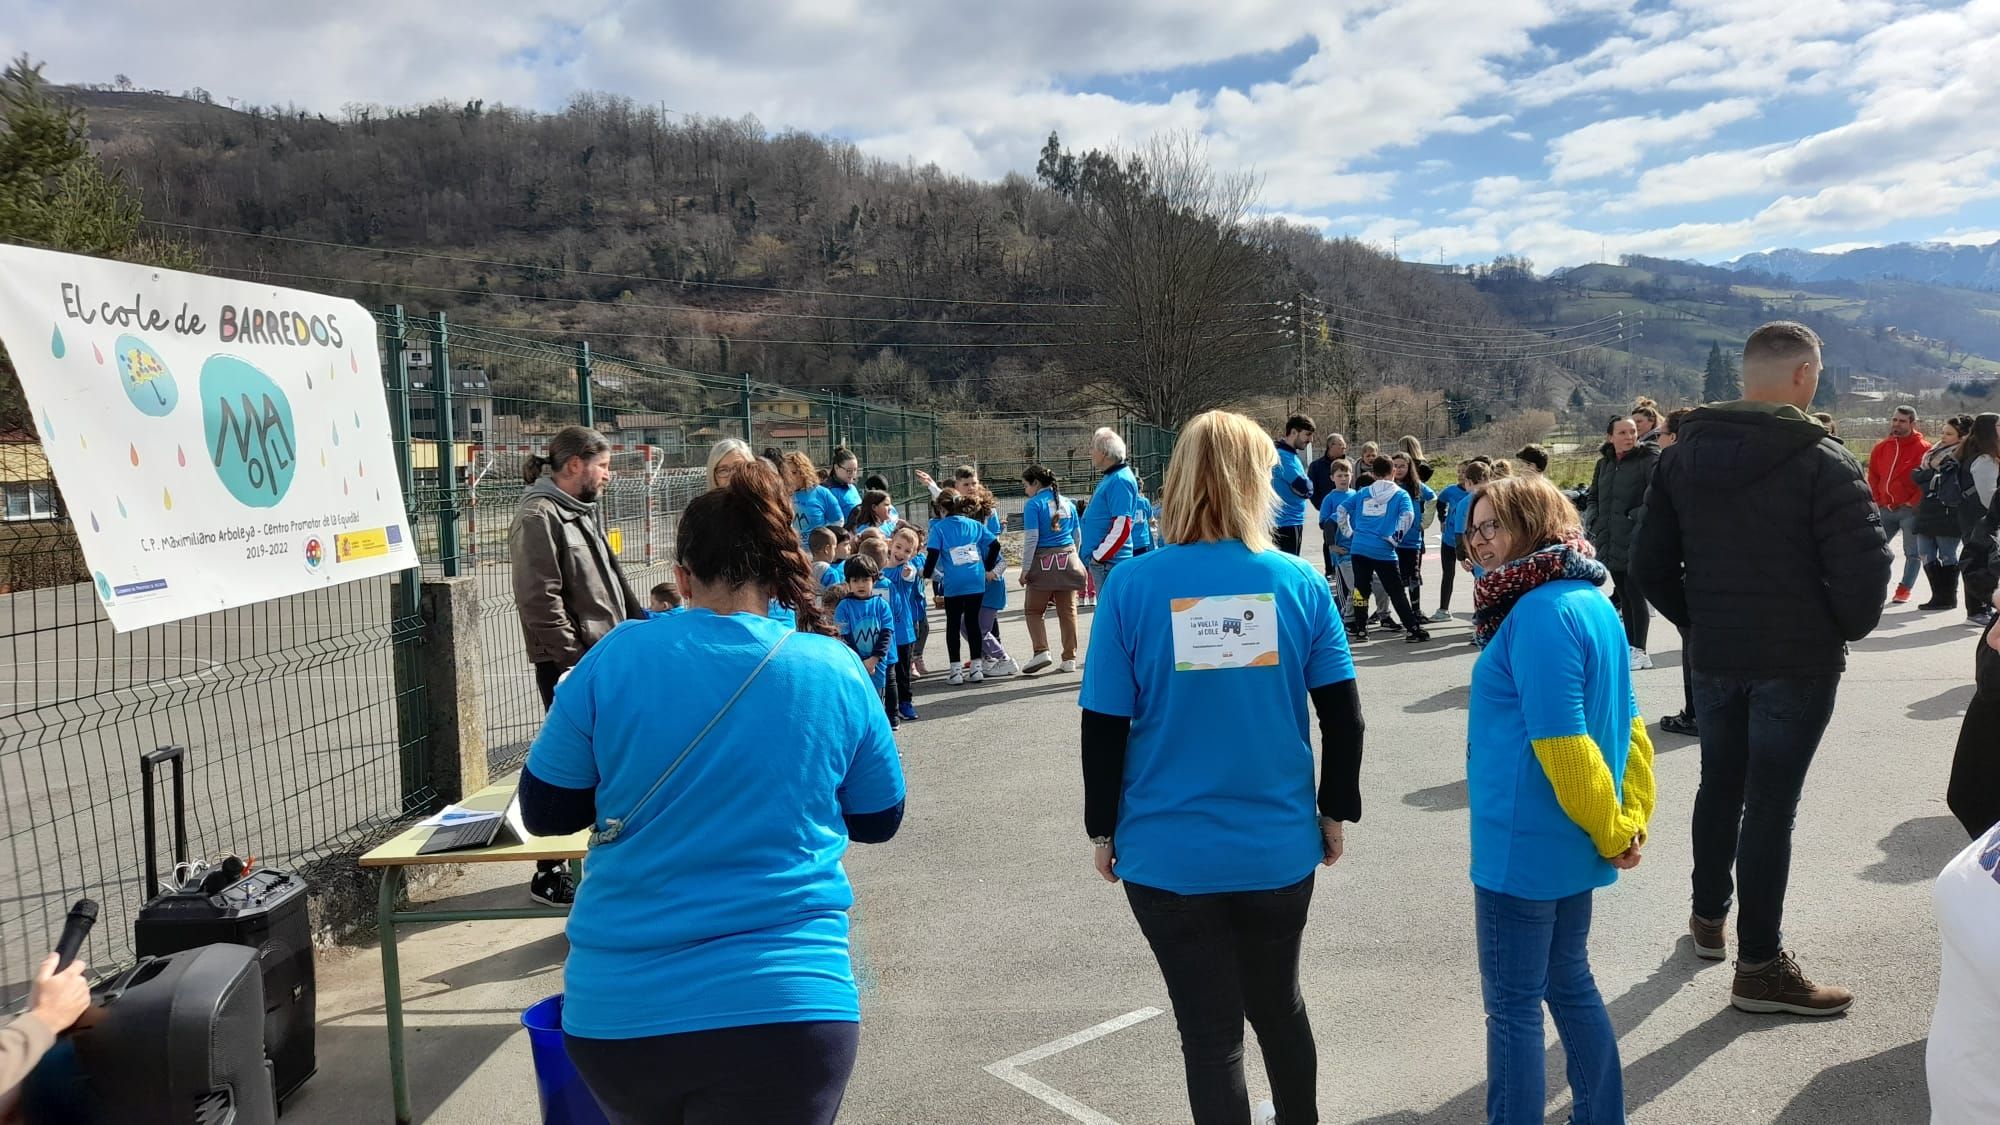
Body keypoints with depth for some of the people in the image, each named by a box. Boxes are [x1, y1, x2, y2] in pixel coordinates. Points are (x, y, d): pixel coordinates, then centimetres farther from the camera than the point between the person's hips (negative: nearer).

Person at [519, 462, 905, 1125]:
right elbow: (879, 820, 8)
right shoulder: (837, 671, -5)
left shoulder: (615, 658, -7)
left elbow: (544, 812, 4)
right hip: (784, 1006, -2)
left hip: (619, 1009, 2)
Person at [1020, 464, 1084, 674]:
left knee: (1035, 610, 7)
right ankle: (1069, 658, 9)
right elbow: (1076, 536, 18)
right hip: (1068, 560, 5)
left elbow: (1031, 539, -11)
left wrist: (1025, 570, -8)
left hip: (1043, 561, -5)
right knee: (1068, 611, 7)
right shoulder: (1067, 503, 12)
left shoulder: (1034, 504, -6)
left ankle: (1041, 651, -8)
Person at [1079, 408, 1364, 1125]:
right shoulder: (1299, 582, -6)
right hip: (1279, 846, 3)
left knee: (1210, 1032, 10)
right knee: (1278, 1003, 26)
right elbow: (1344, 717, -1)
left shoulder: (1132, 585, -11)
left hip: (1172, 853, -3)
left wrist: (1102, 831, 5)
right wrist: (1336, 812, 13)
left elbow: (1104, 728, -8)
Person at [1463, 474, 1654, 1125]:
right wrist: (1633, 818, 9)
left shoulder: (1539, 614, -21)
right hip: (1570, 844, 10)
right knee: (1570, 985, 22)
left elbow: (1563, 745, -23)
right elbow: (1627, 726, 12)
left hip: (1523, 846, -10)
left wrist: (1613, 832, -11)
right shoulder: (1591, 601, 9)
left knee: (1512, 1009, 3)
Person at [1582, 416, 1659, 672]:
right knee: (1624, 596, 14)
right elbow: (1593, 497, 24)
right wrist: (1593, 522, 9)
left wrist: (1637, 517, -17)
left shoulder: (1649, 459, -6)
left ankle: (1639, 651, 3)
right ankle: (1630, 647, 23)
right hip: (1610, 543, 7)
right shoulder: (1604, 464, 14)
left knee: (1635, 595, -4)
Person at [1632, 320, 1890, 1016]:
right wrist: (1849, 628, 0)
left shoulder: (1683, 456, 2)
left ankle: (1708, 916, 37)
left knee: (1720, 783, 21)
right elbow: (1864, 568, -18)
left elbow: (1650, 561, 4)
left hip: (1715, 656, 5)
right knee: (1771, 802, 0)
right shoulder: (1823, 461, -14)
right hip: (1799, 660, -5)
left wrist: (1694, 621, 13)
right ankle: (1759, 966, 8)